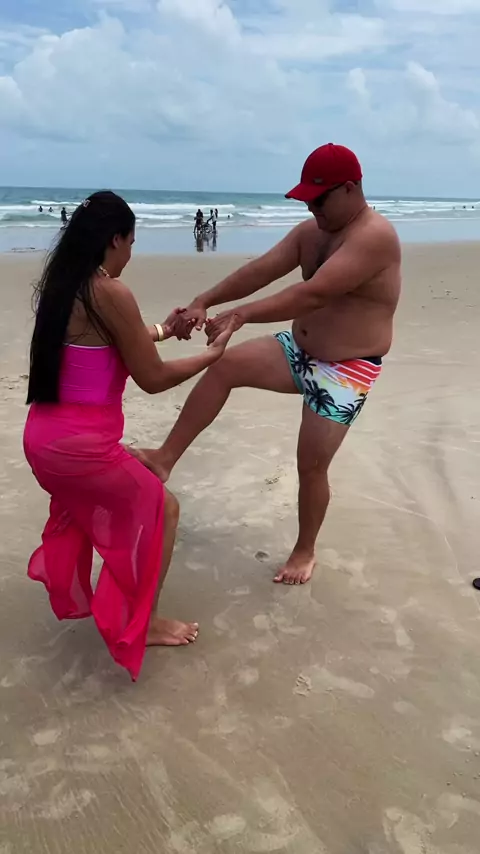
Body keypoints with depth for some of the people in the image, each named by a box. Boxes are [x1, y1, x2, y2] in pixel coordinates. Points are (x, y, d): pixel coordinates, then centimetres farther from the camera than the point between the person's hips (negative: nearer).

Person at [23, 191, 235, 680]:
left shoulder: (59, 285, 8)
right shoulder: (110, 294, -18)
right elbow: (153, 379, -12)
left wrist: (161, 331, 30)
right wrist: (213, 354, 3)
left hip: (43, 436, 9)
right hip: (82, 444, -9)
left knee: (84, 503, 37)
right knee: (162, 510, 13)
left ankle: (68, 594, 51)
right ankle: (140, 625, 25)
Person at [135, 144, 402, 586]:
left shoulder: (375, 236, -24)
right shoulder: (310, 231, 3)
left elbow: (313, 294, -35)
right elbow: (259, 271, -4)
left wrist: (240, 315, -40)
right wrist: (204, 301, -18)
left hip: (347, 371, -7)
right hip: (299, 350, 7)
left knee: (312, 465, 0)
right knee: (225, 366, -12)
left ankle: (305, 551, 25)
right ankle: (165, 459, -7)